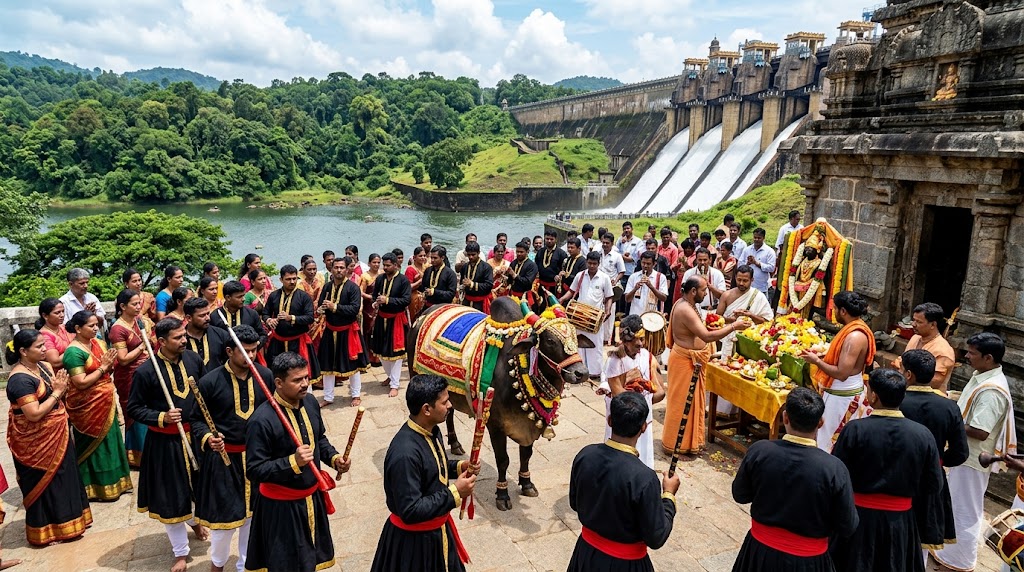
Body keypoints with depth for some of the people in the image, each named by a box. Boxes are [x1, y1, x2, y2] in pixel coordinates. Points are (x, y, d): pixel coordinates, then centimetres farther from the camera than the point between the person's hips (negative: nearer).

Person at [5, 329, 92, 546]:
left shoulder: (43, 366, 3)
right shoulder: (20, 379, -23)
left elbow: (57, 399, 12)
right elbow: (34, 414, -27)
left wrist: (61, 388, -9)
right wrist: (56, 392, -19)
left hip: (56, 437, 8)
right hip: (36, 443, -8)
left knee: (62, 477, 18)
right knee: (44, 483, 6)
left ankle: (63, 523, 35)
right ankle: (45, 532, 22)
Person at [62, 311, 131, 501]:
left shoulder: (97, 343, 5)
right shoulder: (74, 352, -19)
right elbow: (81, 383, -23)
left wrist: (110, 364, -8)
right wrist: (102, 367, -19)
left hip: (105, 404, 8)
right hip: (88, 408, -8)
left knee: (109, 441, 17)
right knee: (93, 444, 5)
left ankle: (113, 481, 31)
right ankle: (95, 487, 19)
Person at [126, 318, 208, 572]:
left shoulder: (194, 359, -5)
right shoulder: (146, 371, -17)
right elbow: (134, 408, -8)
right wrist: (161, 417, -22)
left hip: (195, 434, 4)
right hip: (165, 441, -4)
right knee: (171, 494, 8)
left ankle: (195, 520, 54)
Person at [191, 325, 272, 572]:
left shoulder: (265, 376, -5)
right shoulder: (210, 382, -14)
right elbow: (196, 419, -5)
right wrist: (208, 438, -23)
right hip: (223, 458, -3)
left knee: (253, 513, 16)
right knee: (224, 514, 8)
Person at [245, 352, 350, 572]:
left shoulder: (310, 402, -6)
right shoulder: (261, 420, -27)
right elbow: (254, 471, -24)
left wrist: (334, 458, -7)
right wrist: (293, 462, -34)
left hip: (312, 497, 7)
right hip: (281, 505, -6)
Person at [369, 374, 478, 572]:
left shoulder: (431, 430, -5)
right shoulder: (405, 453, -33)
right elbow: (410, 511, -30)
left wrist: (459, 467, -4)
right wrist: (454, 493, -26)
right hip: (413, 540, -8)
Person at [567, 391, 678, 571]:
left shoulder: (584, 455, -16)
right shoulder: (644, 478, -30)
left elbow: (575, 504, 1)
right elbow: (656, 539, -18)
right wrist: (669, 495, -6)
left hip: (586, 552, 4)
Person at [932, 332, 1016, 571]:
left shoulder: (992, 390, -29)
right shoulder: (983, 376, 2)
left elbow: (980, 432, -30)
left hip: (973, 458, -10)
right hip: (966, 453, 10)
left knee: (965, 509, 7)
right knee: (958, 505, 25)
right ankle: (953, 545, 43)